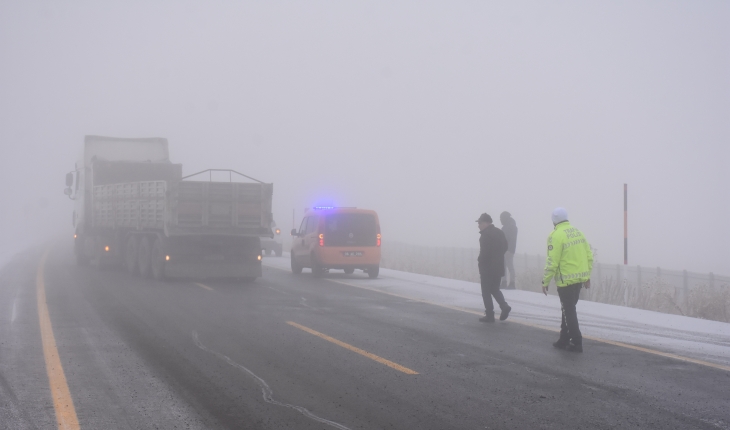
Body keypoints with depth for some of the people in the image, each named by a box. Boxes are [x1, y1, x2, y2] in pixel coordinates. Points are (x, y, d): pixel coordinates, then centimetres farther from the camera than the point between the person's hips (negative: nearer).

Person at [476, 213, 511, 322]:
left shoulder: (485, 235, -16)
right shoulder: (499, 232, 10)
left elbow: (484, 252, -21)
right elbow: (505, 247, 14)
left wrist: (480, 260, -4)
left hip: (487, 268, -8)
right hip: (498, 267, 8)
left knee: (486, 291, 3)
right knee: (494, 289, 20)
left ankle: (489, 315, 3)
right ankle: (504, 306, -1)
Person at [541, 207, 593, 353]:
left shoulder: (556, 236, -13)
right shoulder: (578, 232, 9)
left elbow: (552, 262, -17)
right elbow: (589, 256, 11)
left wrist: (545, 282, -9)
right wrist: (587, 276, 20)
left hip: (566, 280, -7)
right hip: (580, 279, 7)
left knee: (568, 312, 2)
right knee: (569, 309, 18)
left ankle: (577, 343, 3)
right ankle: (564, 340, 25)